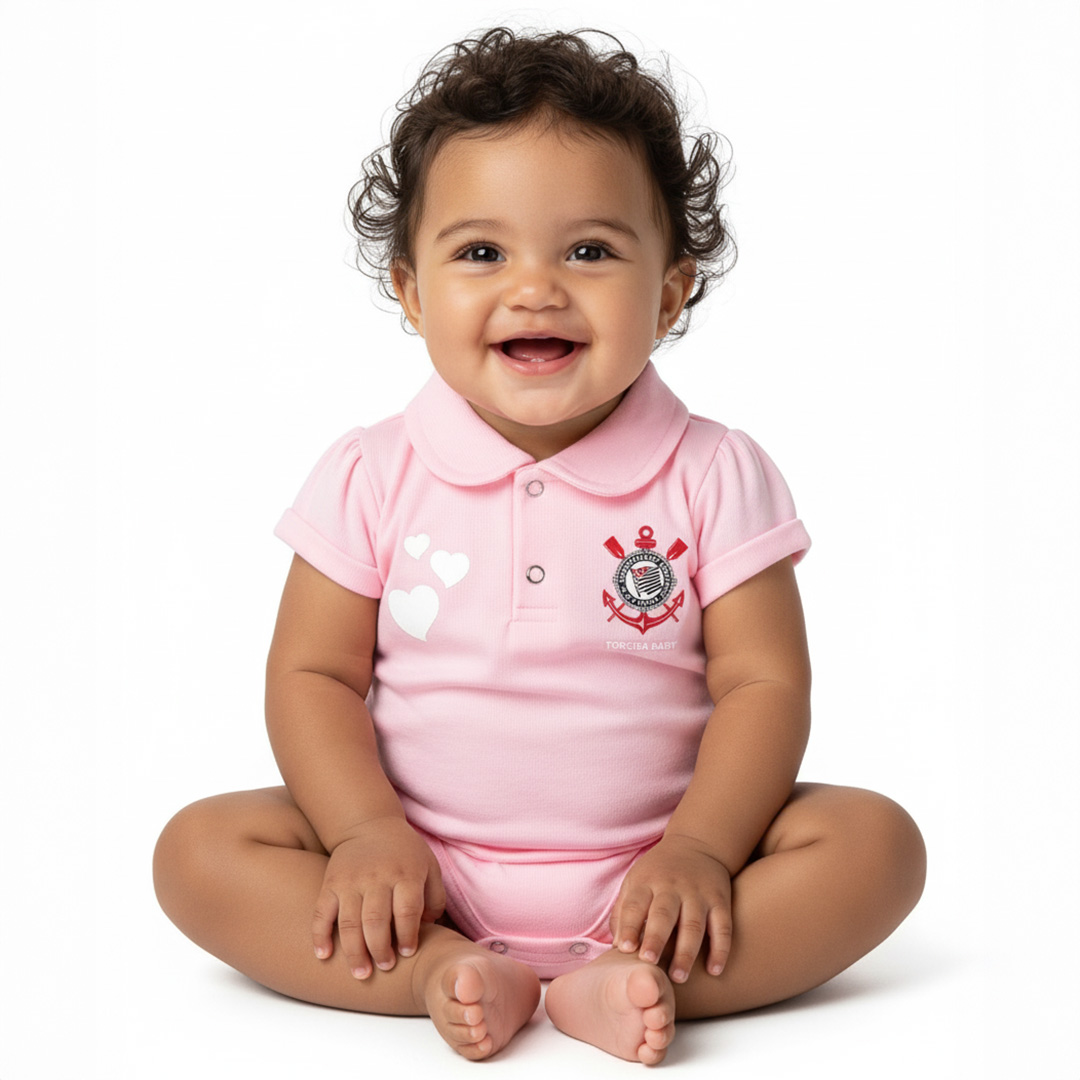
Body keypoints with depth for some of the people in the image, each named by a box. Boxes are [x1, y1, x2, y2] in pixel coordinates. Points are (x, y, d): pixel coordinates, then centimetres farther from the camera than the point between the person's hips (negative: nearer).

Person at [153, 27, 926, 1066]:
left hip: (645, 877, 0)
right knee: (197, 851, -18)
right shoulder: (372, 477, -2)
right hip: (421, 880, 1)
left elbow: (763, 682, -5)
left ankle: (624, 984, -30)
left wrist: (699, 850, -20)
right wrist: (367, 834, -16)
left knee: (875, 842, -20)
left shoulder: (713, 476, -4)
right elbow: (312, 673, 0)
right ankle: (449, 972, -28)